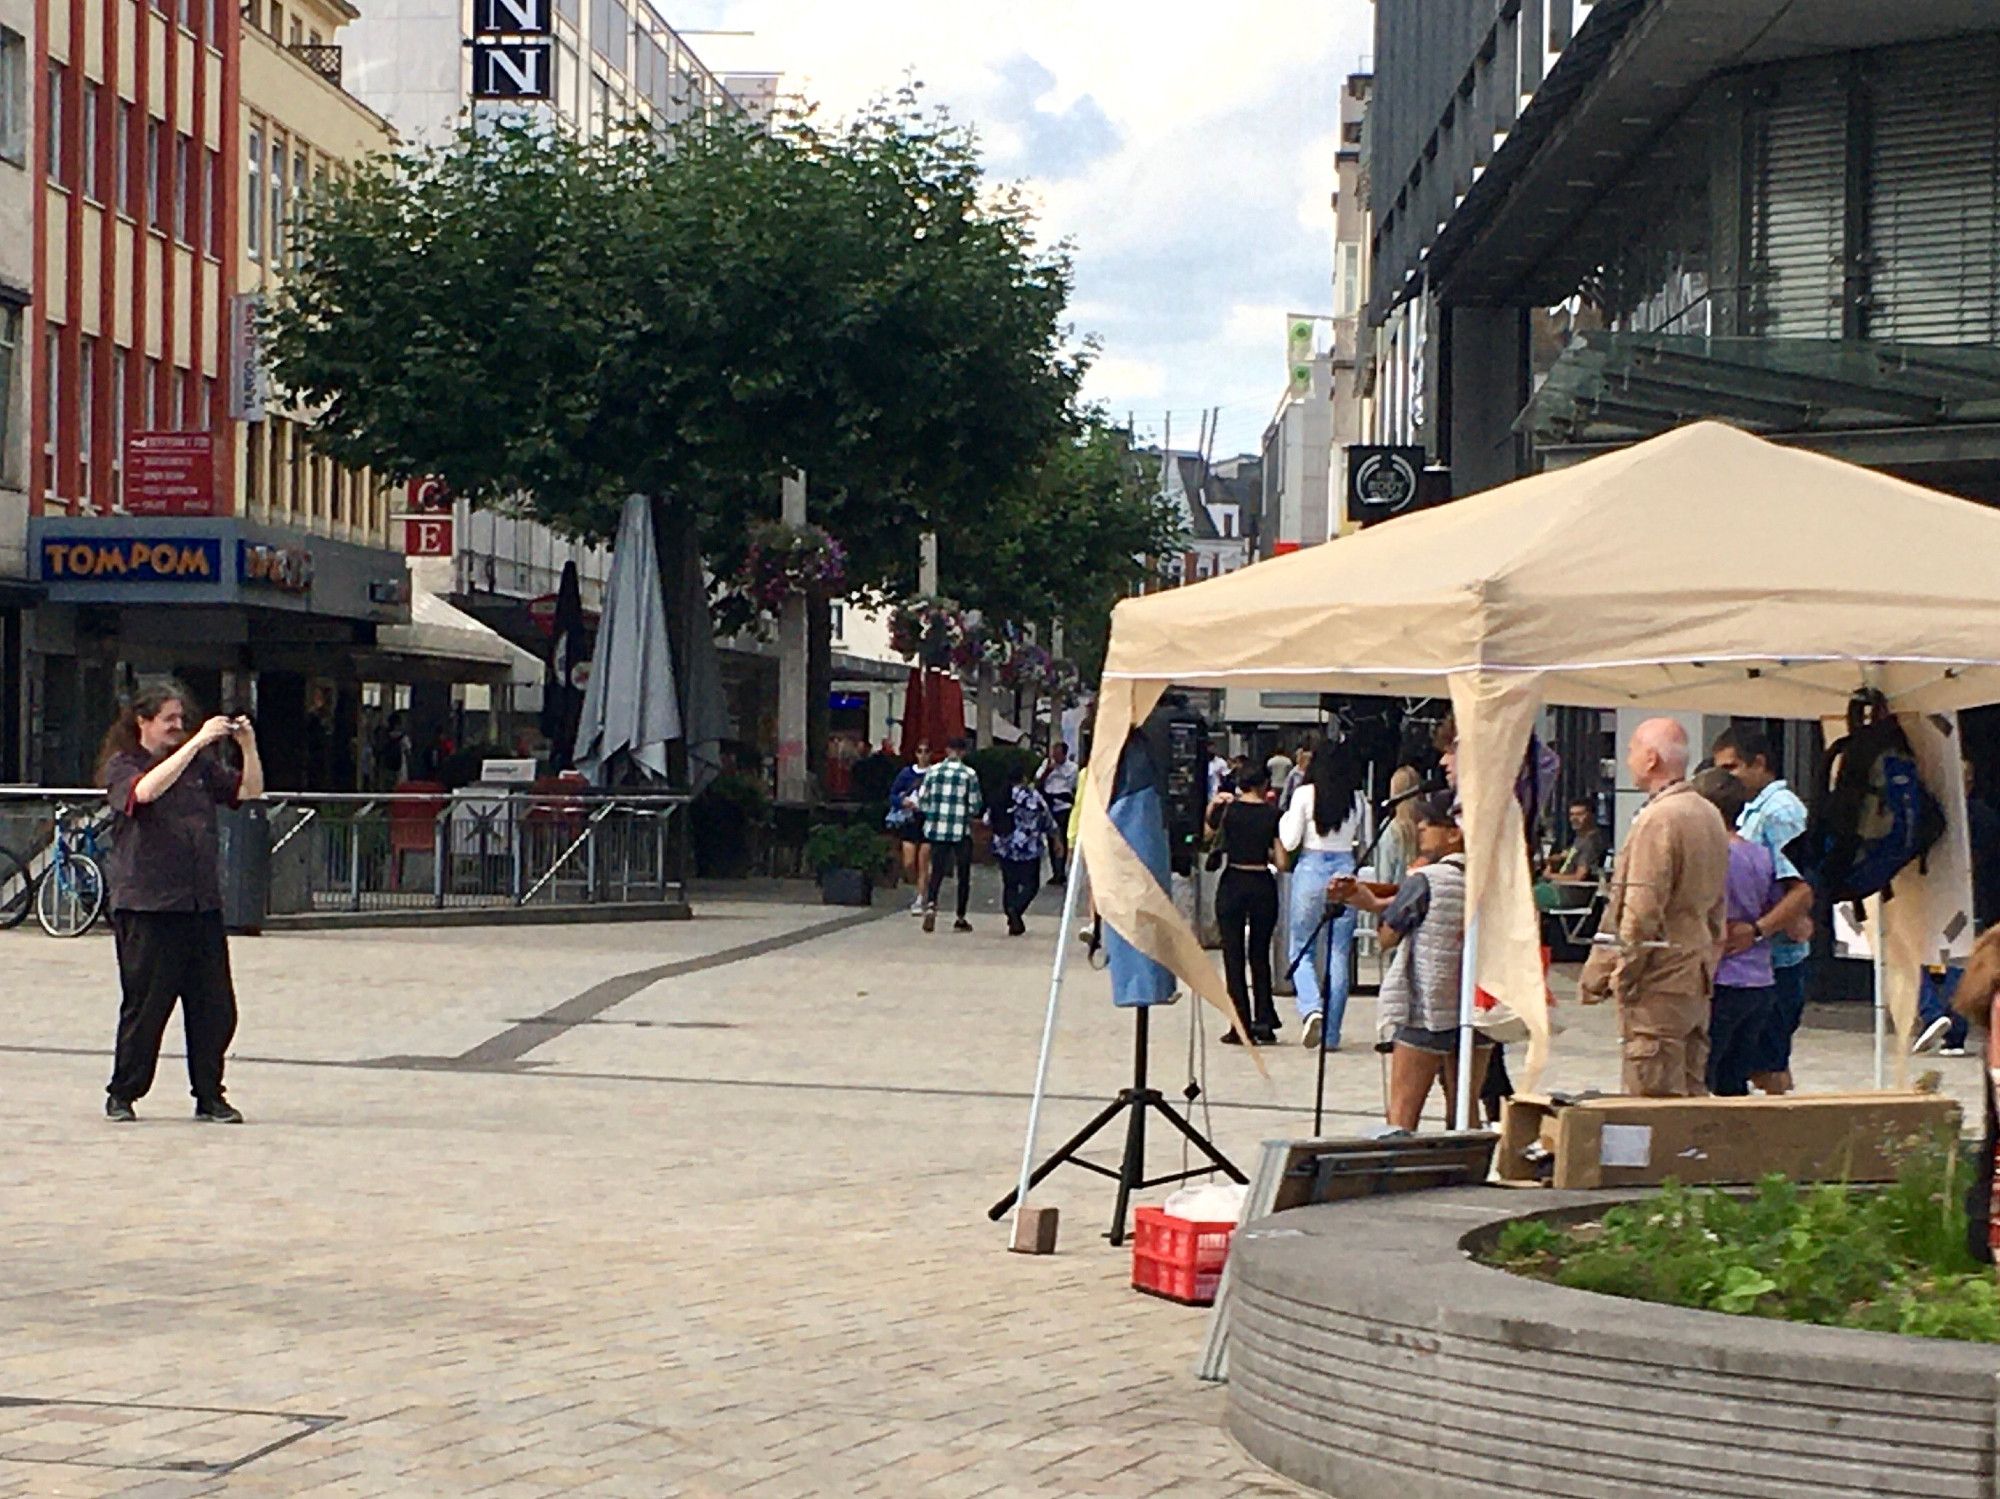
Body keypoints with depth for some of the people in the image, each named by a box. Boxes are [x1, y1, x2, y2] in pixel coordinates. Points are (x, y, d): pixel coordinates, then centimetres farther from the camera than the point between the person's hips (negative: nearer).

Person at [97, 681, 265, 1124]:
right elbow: (146, 790, -22)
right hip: (146, 905, -5)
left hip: (202, 904, 5)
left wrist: (248, 747, -8)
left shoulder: (199, 764, 15)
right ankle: (122, 1095, 14)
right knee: (145, 1005, 0)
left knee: (215, 1006, 2)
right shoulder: (121, 767, 0)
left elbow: (249, 792, 9)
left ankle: (209, 1097, 11)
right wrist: (197, 743, -22)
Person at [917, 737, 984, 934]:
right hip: (961, 831, -2)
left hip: (937, 829, 2)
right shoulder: (969, 774, -5)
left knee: (937, 870, 9)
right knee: (963, 875, 9)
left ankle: (931, 905, -17)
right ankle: (960, 919, 10)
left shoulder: (933, 771, 1)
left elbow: (921, 801, 3)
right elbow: (976, 806, -3)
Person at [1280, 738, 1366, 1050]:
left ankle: (1311, 1008, -19)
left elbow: (1289, 842, -4)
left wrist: (1285, 819, 14)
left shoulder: (1305, 795, -5)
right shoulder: (1357, 799, 2)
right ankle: (1331, 1034, 7)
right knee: (1338, 955, 7)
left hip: (1311, 869, -2)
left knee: (1302, 950, 9)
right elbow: (1360, 838, 10)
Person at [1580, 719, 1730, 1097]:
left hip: (1659, 980, -9)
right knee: (1691, 1092, 11)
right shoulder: (1710, 816, 14)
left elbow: (1642, 910, -18)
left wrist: (1621, 975, -12)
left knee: (1655, 1096, -7)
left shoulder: (1657, 818, -15)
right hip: (1698, 980, 9)